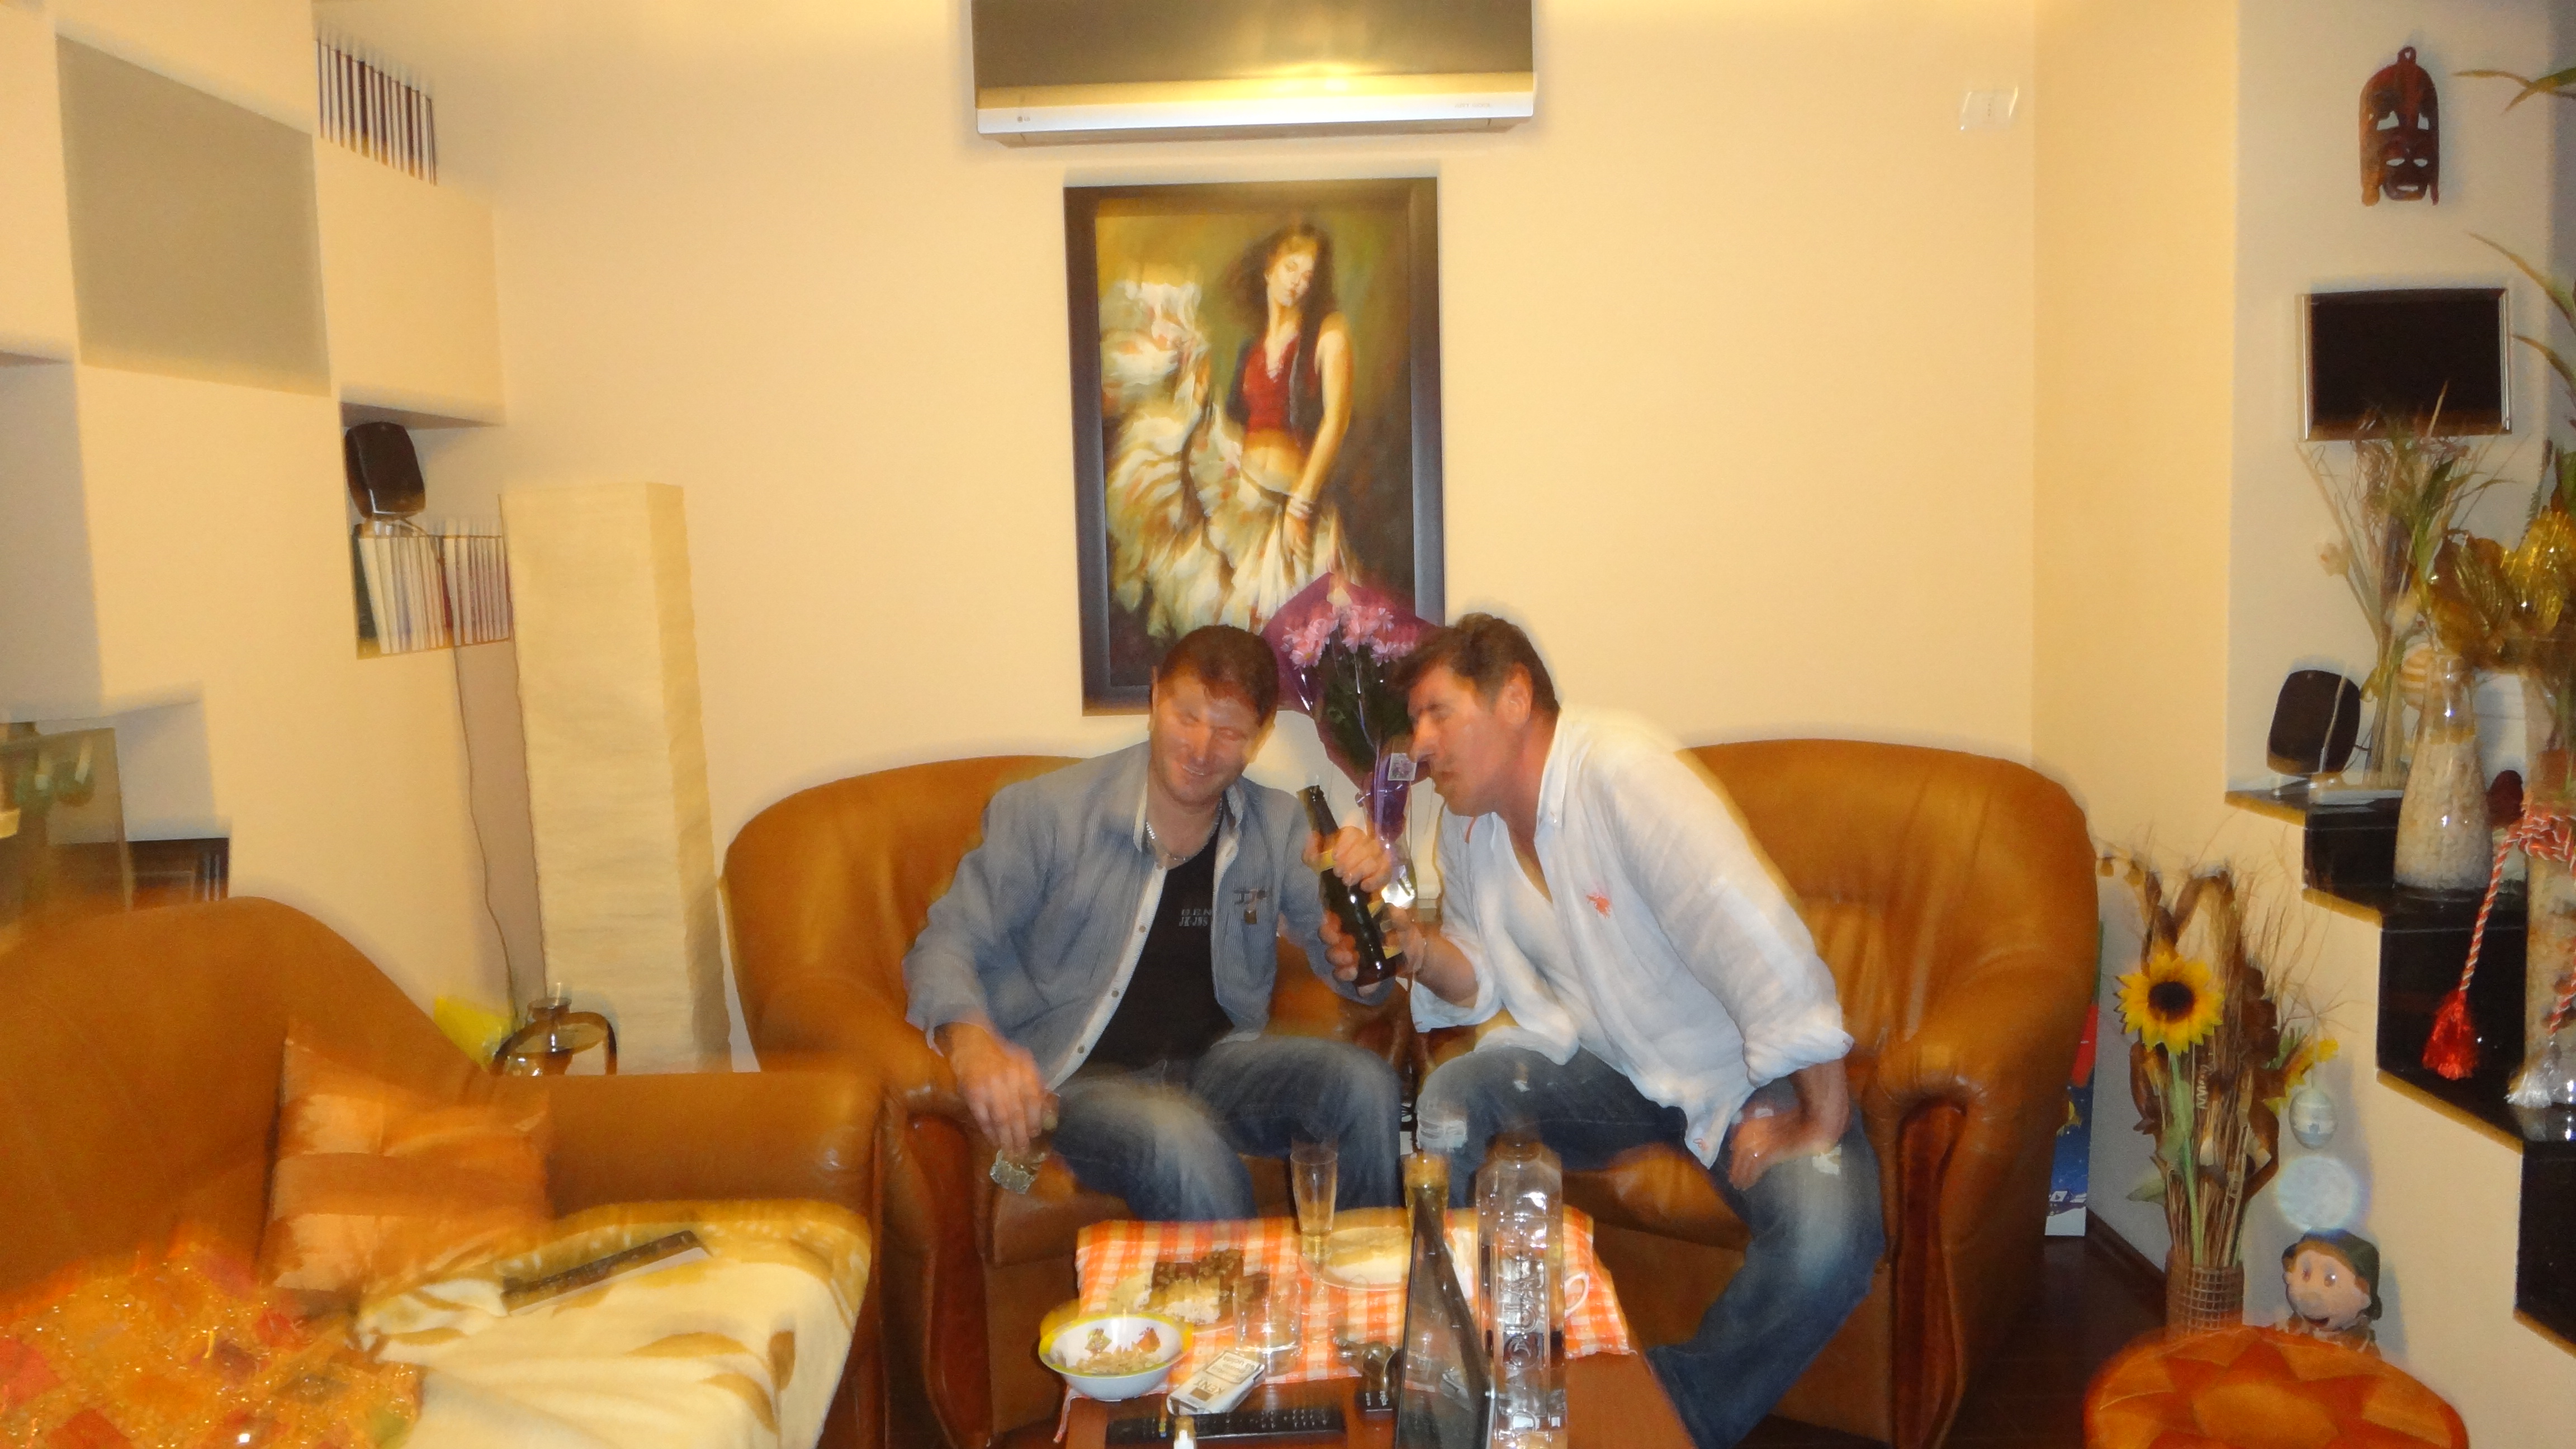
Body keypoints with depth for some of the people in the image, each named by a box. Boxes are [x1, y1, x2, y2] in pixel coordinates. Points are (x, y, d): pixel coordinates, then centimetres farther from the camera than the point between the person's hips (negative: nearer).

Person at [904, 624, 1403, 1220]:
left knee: (1364, 1085, -23)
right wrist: (972, 1042, -29)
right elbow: (946, 945, -6)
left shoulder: (1277, 826, 6)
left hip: (1214, 1060, 4)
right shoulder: (1048, 812, -7)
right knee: (1184, 1147, -36)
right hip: (1077, 1080, -4)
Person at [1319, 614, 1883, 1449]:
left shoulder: (1620, 771, -25)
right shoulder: (1467, 825, 0)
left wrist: (1822, 1121, -26)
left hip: (1745, 1074, -5)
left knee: (1827, 1239, -31)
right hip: (1607, 1066, 6)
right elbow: (1486, 984, 8)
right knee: (1444, 1096, -19)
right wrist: (1408, 942, -13)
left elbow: (1761, 942, -28)